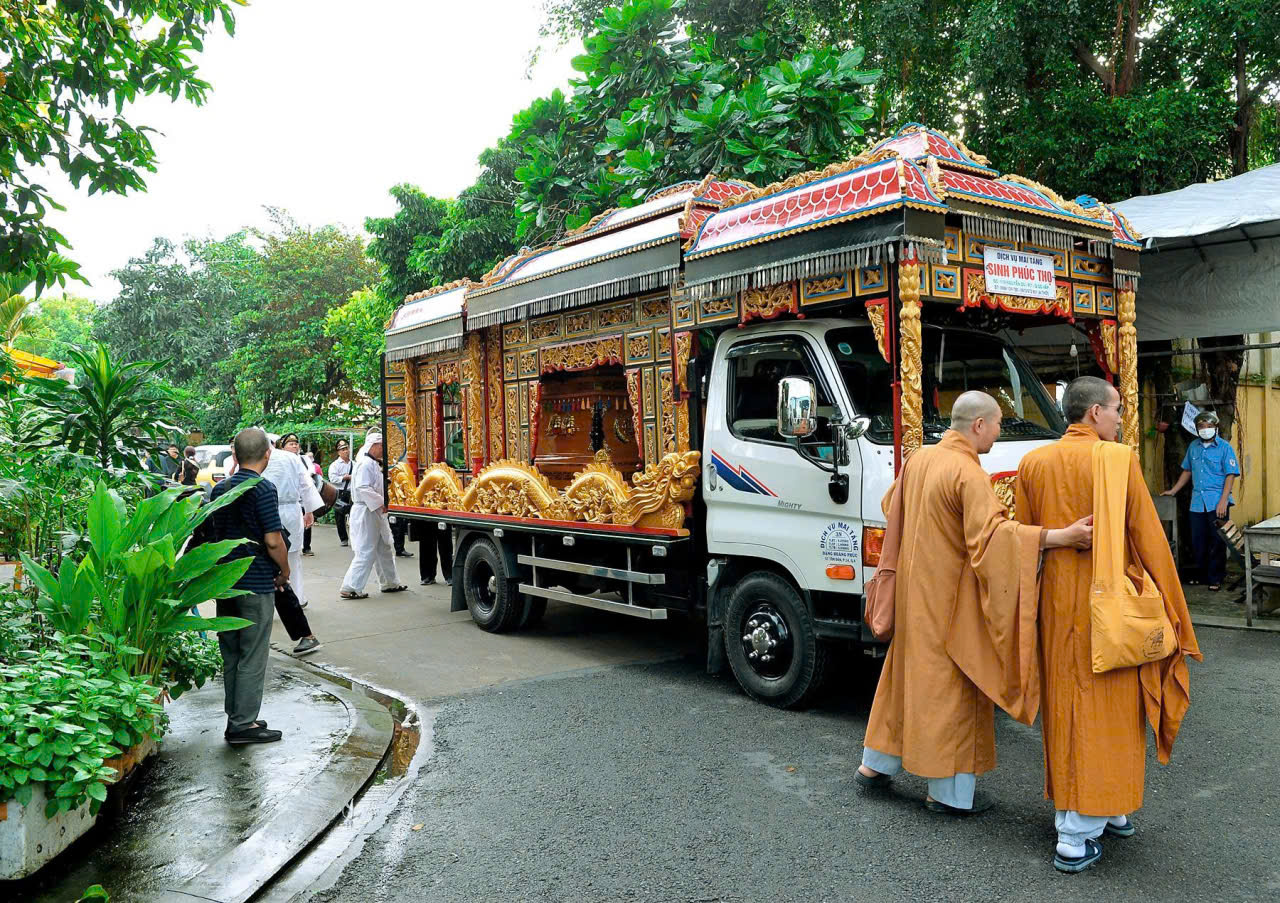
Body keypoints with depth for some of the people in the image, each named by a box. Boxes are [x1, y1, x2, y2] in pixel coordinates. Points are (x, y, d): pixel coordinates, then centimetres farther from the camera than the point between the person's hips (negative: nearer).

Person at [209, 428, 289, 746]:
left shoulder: (220, 488, 8)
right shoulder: (263, 489, -15)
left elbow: (216, 533, 14)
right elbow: (273, 541, -18)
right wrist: (284, 571, -2)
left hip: (225, 581, 8)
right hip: (256, 584, -7)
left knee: (231, 653, 14)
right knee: (253, 656, 0)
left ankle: (237, 717, 23)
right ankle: (243, 725, 5)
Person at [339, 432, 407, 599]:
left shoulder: (375, 464, 16)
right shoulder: (366, 464, -16)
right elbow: (363, 488, -25)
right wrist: (380, 503, -24)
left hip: (376, 513, 11)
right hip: (366, 513, -11)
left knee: (384, 549, 17)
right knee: (366, 552, -8)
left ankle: (390, 583, 27)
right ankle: (350, 588, -4)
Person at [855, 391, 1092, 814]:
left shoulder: (919, 460, 5)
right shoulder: (969, 474, -20)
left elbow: (892, 506, 20)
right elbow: (991, 534, -30)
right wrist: (1059, 536, -34)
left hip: (915, 589, 8)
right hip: (951, 598, -8)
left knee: (908, 672, 19)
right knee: (953, 685, 3)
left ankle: (875, 764, 28)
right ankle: (949, 791, 13)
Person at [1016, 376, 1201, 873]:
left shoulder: (1034, 463, 3)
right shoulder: (1119, 461, -11)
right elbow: (1148, 539, -9)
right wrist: (1171, 610, -1)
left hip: (1057, 602, 5)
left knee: (1065, 706, 15)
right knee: (1103, 711, 3)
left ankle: (1106, 810, 30)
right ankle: (1075, 839, 5)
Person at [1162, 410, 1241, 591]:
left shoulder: (1224, 447, -4)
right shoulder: (1193, 446, 11)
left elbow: (1230, 475, -8)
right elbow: (1187, 471, 21)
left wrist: (1223, 501, -16)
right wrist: (1173, 491, 16)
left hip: (1217, 503, -5)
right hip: (1197, 502, 5)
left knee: (1217, 542, 1)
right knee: (1198, 541, 10)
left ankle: (1215, 578, 9)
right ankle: (1201, 573, 24)